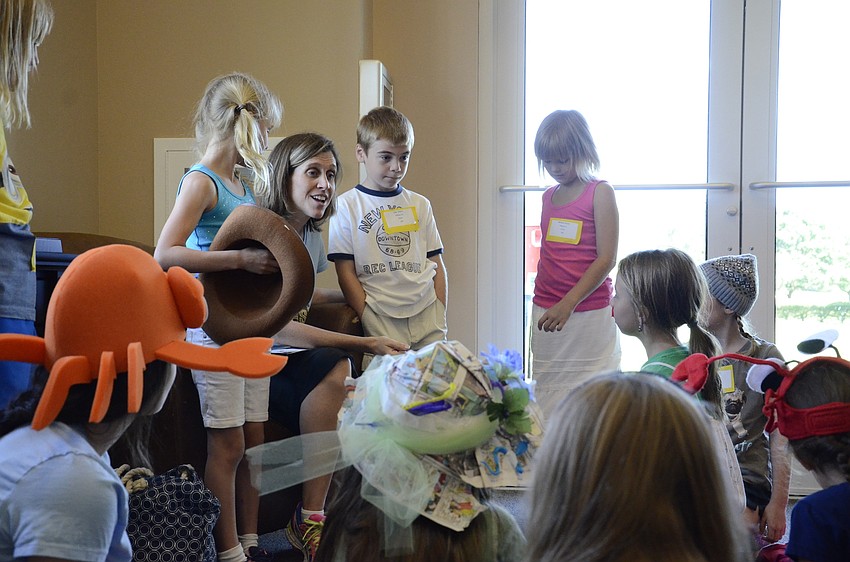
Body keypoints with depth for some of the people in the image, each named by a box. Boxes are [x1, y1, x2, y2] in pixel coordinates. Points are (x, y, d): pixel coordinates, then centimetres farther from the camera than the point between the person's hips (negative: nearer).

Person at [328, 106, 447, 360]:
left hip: (426, 313, 4)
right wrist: (369, 320, -10)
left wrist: (440, 316, 5)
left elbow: (437, 265, 16)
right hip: (381, 320, -4)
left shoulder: (420, 204, 15)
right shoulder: (347, 205, 2)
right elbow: (346, 271, -2)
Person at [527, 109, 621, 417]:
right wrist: (543, 304, 16)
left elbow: (606, 259, -11)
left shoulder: (600, 193, -5)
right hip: (546, 313, 6)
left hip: (589, 314, -6)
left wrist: (568, 304, -18)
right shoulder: (549, 196, 13)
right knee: (547, 392, 5)